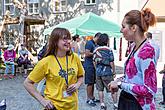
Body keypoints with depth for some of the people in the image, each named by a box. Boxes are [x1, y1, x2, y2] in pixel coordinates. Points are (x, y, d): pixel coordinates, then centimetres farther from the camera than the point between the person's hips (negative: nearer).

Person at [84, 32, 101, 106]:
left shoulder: (95, 44, 16)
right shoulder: (89, 43, -12)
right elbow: (87, 54, -21)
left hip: (93, 65, 9)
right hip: (89, 66, -9)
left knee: (93, 82, 14)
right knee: (89, 83, -3)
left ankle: (92, 97, 24)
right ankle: (89, 99, 7)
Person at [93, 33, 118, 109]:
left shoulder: (95, 50, 4)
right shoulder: (109, 50, -10)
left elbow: (94, 62, 9)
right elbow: (111, 63, -10)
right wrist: (114, 72, 0)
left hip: (98, 72, 4)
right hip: (107, 72, -4)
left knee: (100, 89, 11)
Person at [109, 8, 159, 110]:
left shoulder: (147, 50, -22)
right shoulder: (135, 47, 3)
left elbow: (150, 90, -24)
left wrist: (120, 84, -19)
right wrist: (121, 79, -1)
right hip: (125, 100, 8)